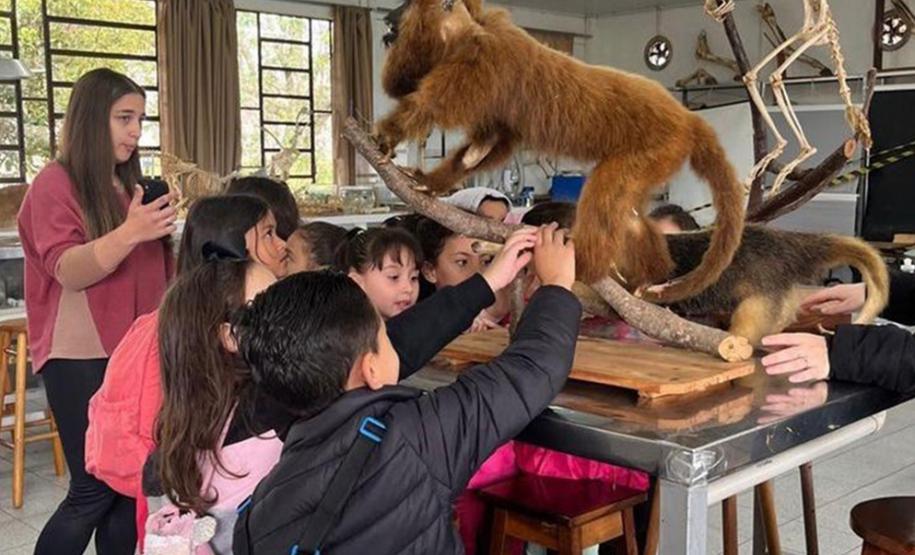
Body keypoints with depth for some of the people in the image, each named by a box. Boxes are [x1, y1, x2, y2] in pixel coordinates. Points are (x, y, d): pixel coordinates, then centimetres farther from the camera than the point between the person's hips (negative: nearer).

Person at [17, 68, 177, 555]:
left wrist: (166, 228, 6)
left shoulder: (129, 185, 14)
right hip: (82, 359, -6)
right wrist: (129, 234, -32)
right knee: (96, 488, -6)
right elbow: (68, 271, -19)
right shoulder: (55, 183, -7)